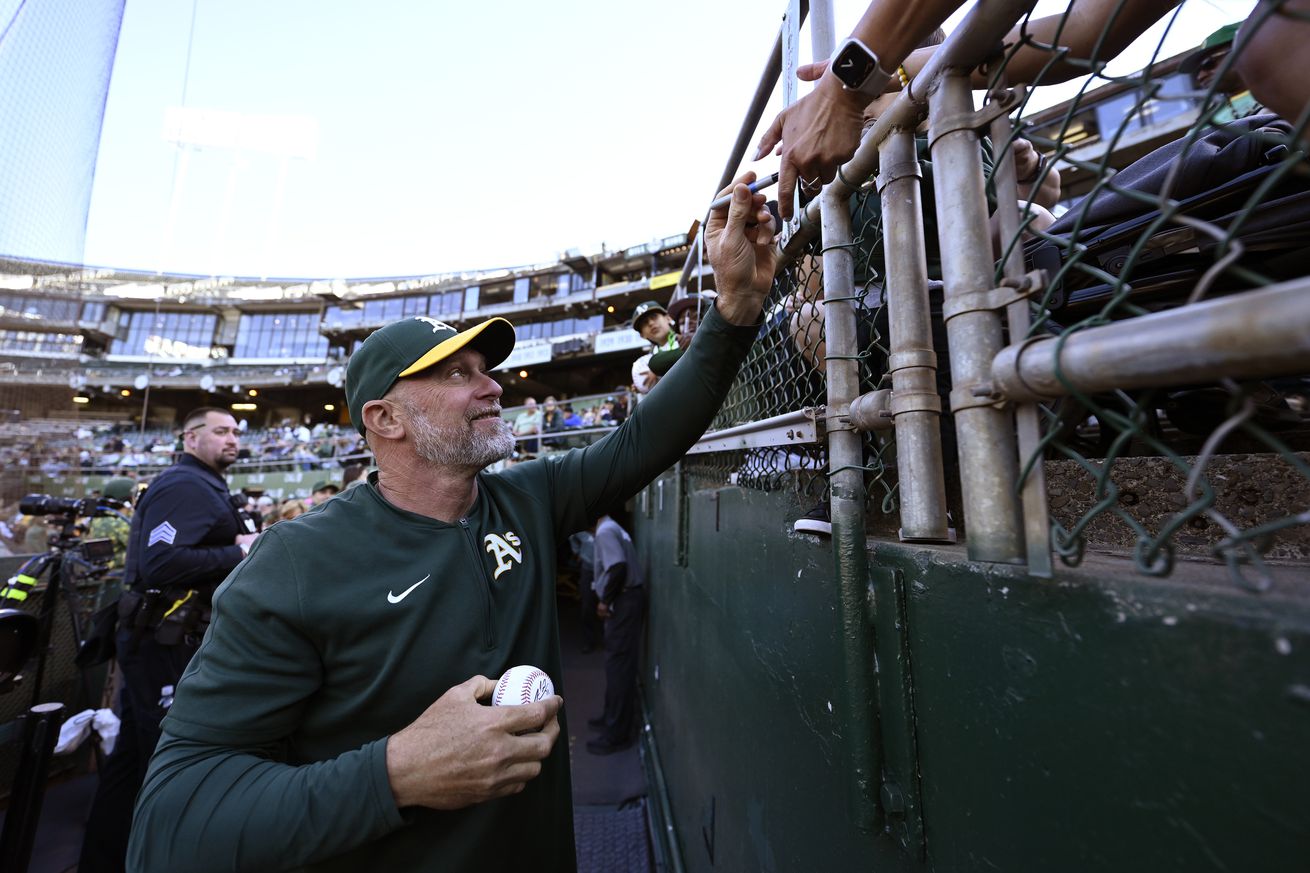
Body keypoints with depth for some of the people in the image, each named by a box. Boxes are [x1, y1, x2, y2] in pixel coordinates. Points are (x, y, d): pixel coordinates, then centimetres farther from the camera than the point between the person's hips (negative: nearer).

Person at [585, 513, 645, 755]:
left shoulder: (605, 531, -15)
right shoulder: (611, 528, 16)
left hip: (623, 602, -10)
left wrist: (605, 600, -17)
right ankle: (613, 716, 34)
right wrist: (608, 597, 17)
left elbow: (619, 567, -27)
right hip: (627, 599, 10)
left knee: (618, 665, -1)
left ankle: (617, 734, 11)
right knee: (619, 663, 20)